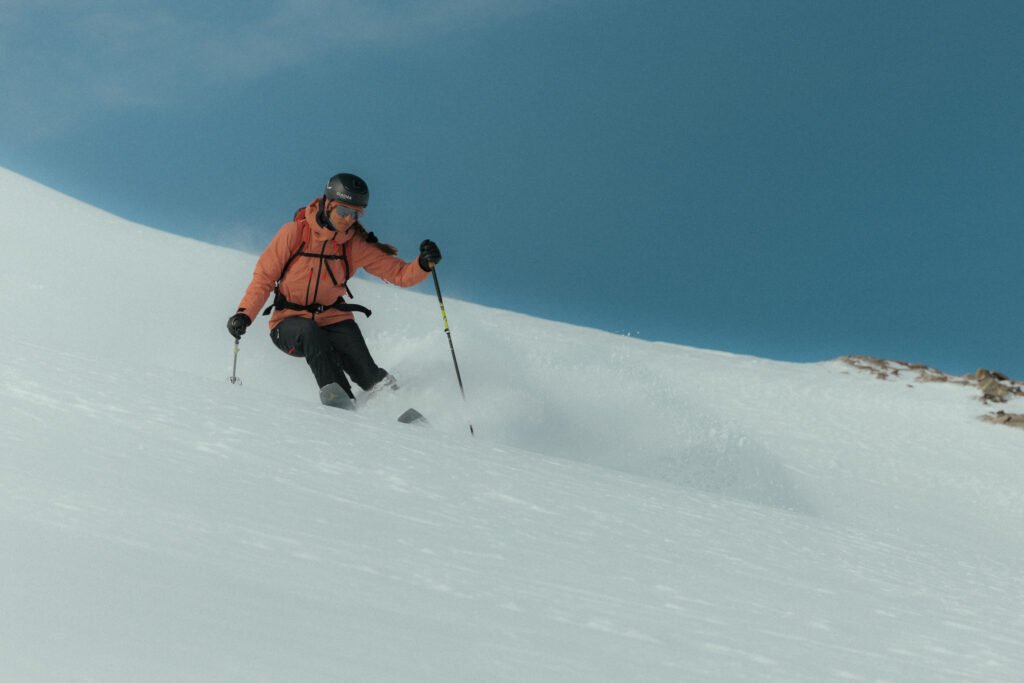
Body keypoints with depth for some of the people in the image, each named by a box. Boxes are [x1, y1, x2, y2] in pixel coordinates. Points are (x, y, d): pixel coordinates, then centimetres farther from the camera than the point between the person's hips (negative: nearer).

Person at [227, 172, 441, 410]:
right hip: (290, 323, -1)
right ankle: (337, 400, -34)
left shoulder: (357, 246, -6)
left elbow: (400, 274, -9)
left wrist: (424, 264, -30)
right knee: (309, 332, -37)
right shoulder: (294, 232, -11)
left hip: (333, 320, 1)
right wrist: (244, 314, -16)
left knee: (368, 376, -23)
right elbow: (264, 277, -4)